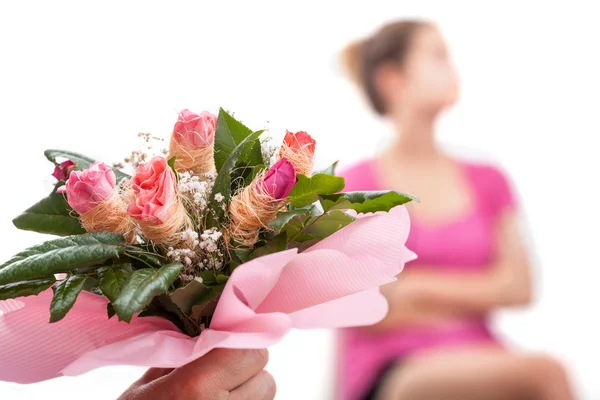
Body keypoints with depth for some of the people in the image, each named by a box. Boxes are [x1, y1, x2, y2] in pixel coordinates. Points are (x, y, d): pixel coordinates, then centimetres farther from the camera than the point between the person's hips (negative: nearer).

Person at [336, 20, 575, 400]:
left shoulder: (488, 181, 16)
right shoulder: (354, 187, 4)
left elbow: (518, 286, 6)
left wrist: (415, 286, 0)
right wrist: (476, 300, 0)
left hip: (477, 365, 5)